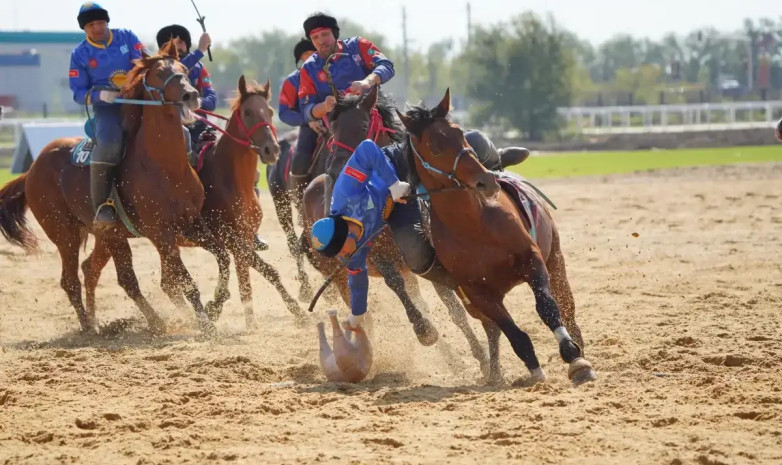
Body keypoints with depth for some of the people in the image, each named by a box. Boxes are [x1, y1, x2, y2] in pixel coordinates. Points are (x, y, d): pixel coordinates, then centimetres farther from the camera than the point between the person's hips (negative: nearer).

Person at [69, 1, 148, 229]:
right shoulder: (80, 55, 3)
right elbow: (79, 93, 2)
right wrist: (100, 95, -18)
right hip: (107, 108, -3)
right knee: (108, 142, -33)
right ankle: (102, 206, -33)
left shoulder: (127, 37, 7)